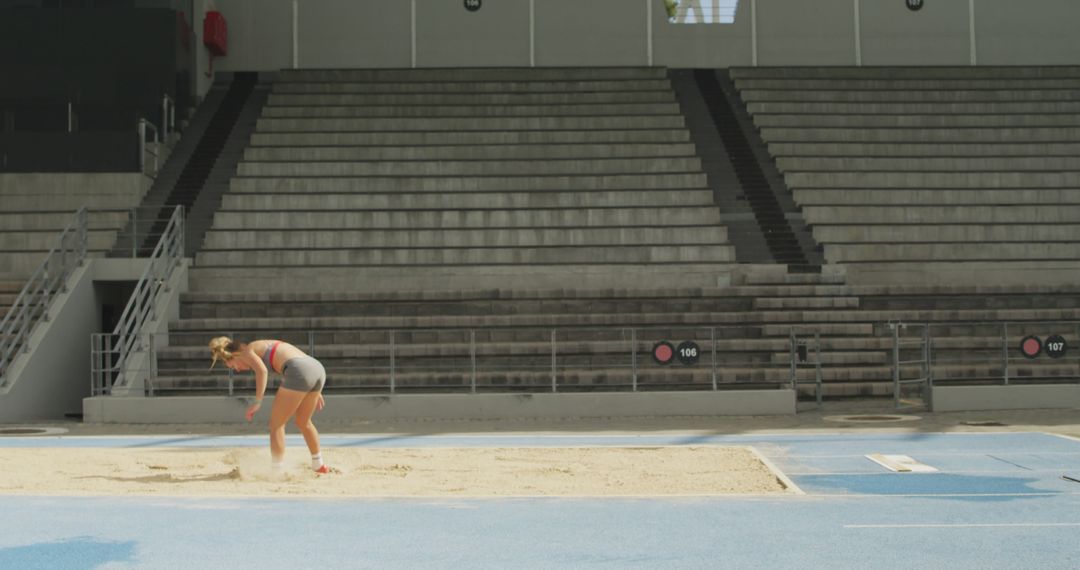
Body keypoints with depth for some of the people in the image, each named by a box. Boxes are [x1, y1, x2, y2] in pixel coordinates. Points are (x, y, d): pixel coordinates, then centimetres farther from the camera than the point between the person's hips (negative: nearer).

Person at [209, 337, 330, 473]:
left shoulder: (247, 351, 10)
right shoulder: (265, 346, 33)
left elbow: (262, 370, -13)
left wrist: (258, 402, -15)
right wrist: (315, 392, 32)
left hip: (299, 372, -8)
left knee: (276, 424, 4)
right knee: (303, 422, 27)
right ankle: (319, 466, 38)